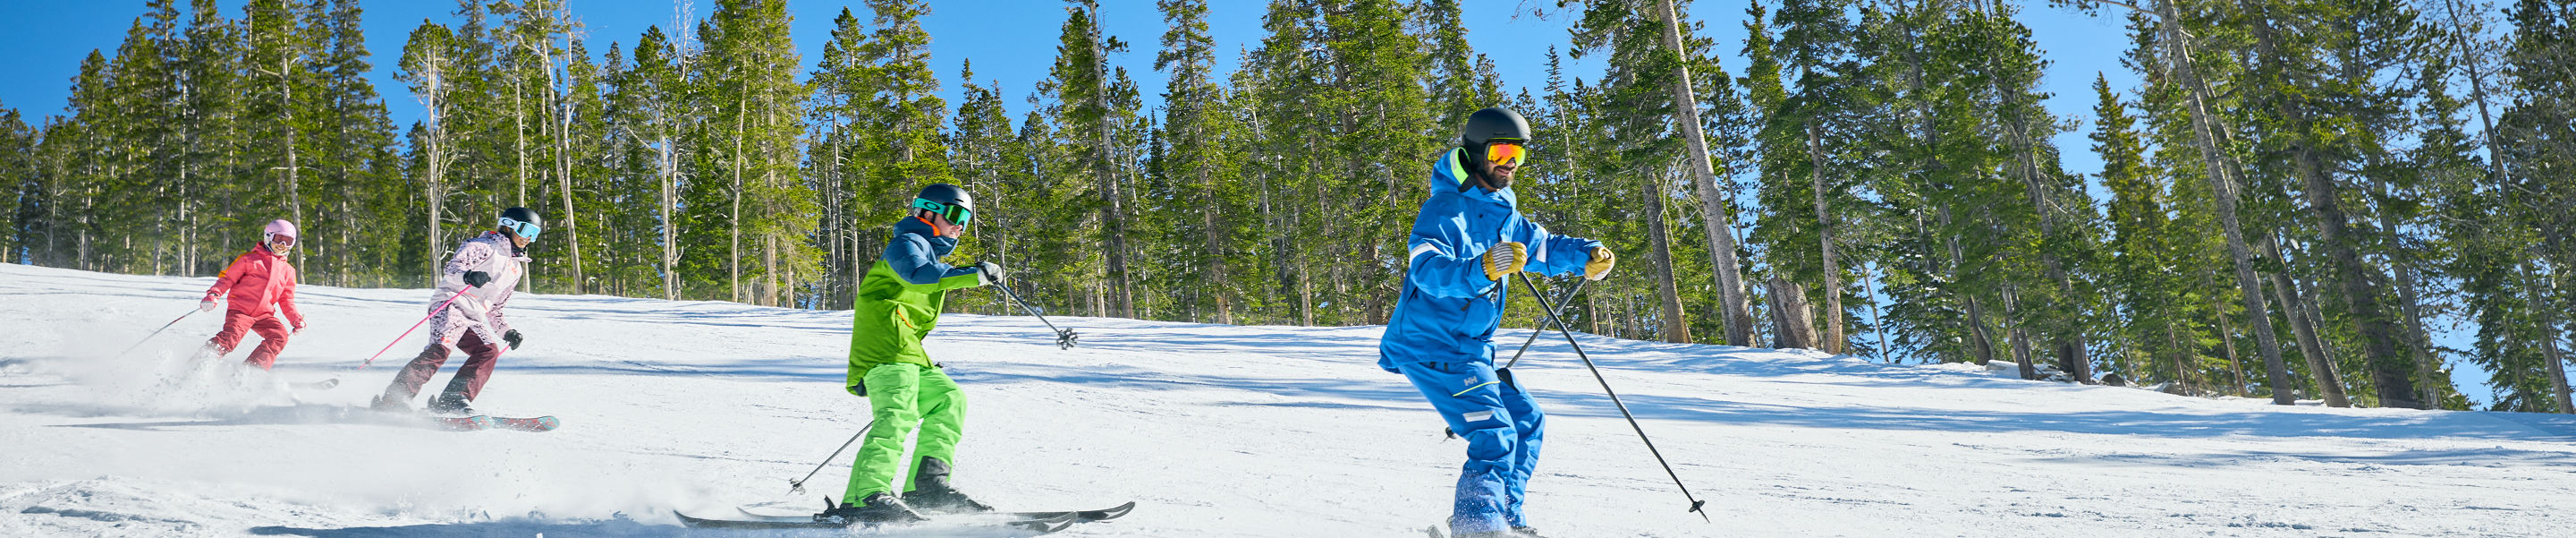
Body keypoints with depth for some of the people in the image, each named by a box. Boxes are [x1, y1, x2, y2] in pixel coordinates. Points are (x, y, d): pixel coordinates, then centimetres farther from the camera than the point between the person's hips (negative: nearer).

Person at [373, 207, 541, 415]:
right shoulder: (485, 246, 4)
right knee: (440, 349, -27)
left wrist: (507, 332, 18)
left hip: (473, 320, 8)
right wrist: (469, 275, -33)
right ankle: (392, 400, -30)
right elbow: (453, 267, -12)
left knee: (489, 351, -18)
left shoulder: (515, 269, 26)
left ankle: (453, 401, -28)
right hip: (451, 304, -8)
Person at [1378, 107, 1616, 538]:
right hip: (1433, 346, -10)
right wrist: (1482, 270, -50)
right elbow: (1427, 271, -32)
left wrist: (1584, 255, 8)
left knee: (1527, 422, 15)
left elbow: (1540, 247, 27)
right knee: (1495, 434, -21)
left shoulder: (1502, 213, 11)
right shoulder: (1444, 209, -17)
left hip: (1471, 350, 10)